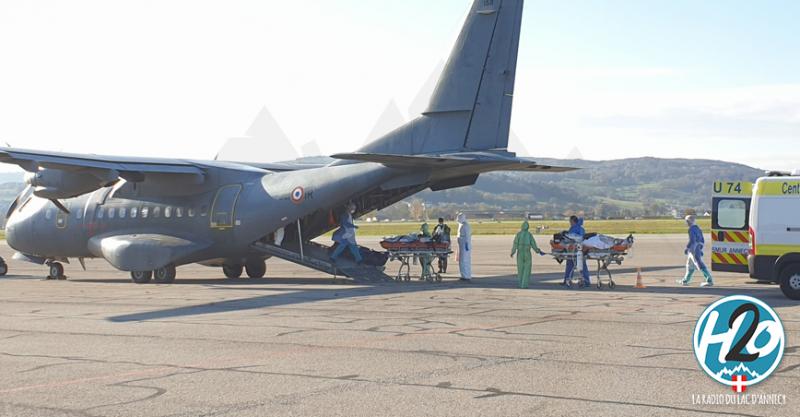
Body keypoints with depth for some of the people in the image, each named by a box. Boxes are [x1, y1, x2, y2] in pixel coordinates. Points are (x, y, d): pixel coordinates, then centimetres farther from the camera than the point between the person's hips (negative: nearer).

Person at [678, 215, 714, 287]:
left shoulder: (691, 229, -13)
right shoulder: (698, 229, 15)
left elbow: (692, 240, -22)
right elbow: (702, 241, 19)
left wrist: (687, 248, -14)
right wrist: (700, 249, 24)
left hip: (693, 250, -10)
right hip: (698, 250, 10)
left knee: (700, 265, -11)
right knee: (690, 265, 20)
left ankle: (710, 281, -15)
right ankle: (685, 281, 31)